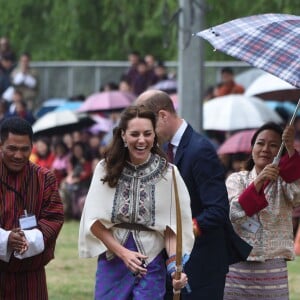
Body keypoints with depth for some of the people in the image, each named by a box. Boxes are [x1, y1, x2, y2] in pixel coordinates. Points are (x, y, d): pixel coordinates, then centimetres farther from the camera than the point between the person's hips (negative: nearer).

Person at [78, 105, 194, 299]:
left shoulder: (168, 173, -6)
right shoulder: (106, 170, -2)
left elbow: (173, 229, -7)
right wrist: (123, 253, -11)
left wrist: (175, 266, -21)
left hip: (151, 265, -2)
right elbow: (94, 221, -1)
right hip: (112, 261, 2)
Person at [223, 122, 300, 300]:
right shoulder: (237, 179, 8)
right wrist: (258, 183, -22)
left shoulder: (284, 181, 7)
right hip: (237, 268, 0)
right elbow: (232, 214, -10)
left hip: (273, 272, 0)